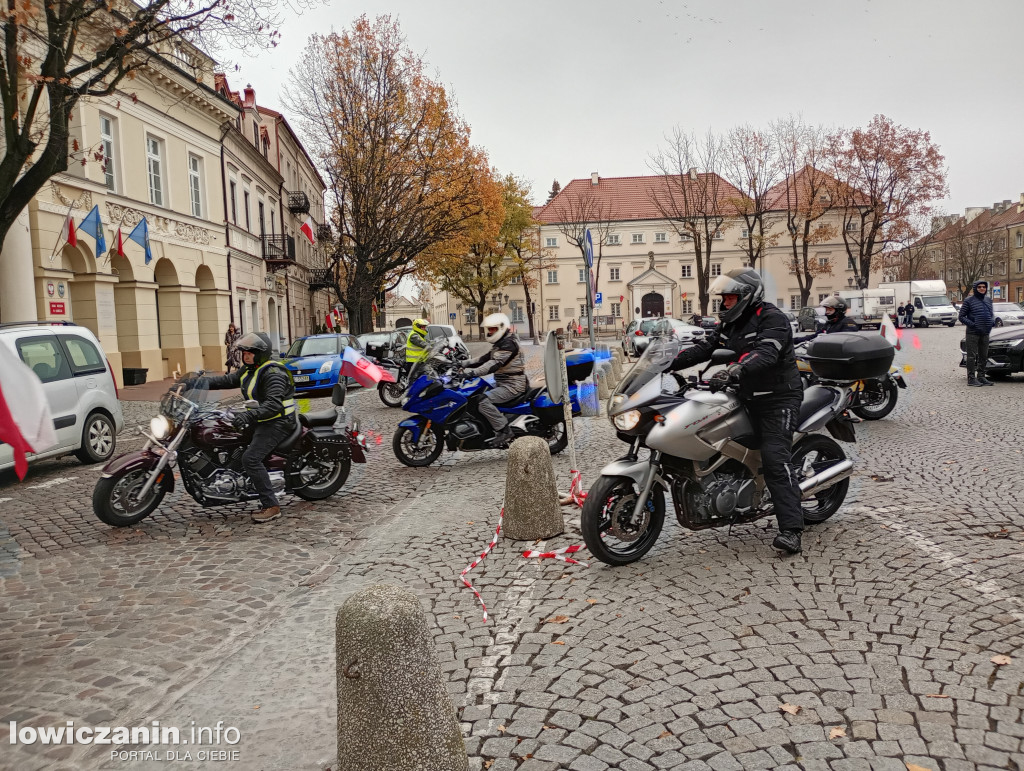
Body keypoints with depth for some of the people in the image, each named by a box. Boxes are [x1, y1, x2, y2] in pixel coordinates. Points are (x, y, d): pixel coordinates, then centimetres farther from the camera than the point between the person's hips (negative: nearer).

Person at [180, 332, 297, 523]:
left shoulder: (273, 373, -19)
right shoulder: (249, 370, 13)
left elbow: (274, 405, -30)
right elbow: (227, 380, 13)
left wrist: (248, 416, -42)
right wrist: (193, 382, 4)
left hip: (278, 421, -11)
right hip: (262, 420, 11)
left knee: (251, 458, -23)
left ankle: (271, 506, -19)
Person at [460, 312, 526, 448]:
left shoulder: (508, 344, -16)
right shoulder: (500, 343, 18)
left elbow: (495, 364, -27)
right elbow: (486, 358, 16)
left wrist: (473, 372, -35)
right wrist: (464, 364, 6)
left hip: (513, 385, -11)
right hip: (502, 383, 11)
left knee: (482, 401, -27)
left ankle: (505, 432, -22)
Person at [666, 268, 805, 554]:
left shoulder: (772, 319, -13)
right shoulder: (730, 323, 14)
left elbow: (765, 353, -31)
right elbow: (704, 347, 6)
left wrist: (734, 370, -47)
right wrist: (671, 362, -9)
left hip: (777, 398, -9)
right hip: (745, 397, 9)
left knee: (774, 458, -19)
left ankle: (791, 529, -22)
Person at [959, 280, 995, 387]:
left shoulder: (988, 300, 13)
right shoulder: (969, 300, -5)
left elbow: (991, 314, 24)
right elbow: (962, 316, -5)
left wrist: (993, 321, 3)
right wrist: (971, 324, -17)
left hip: (985, 333, 6)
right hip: (972, 333, -6)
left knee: (984, 356, 13)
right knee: (972, 356, -5)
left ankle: (981, 377, 23)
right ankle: (971, 378, 0)